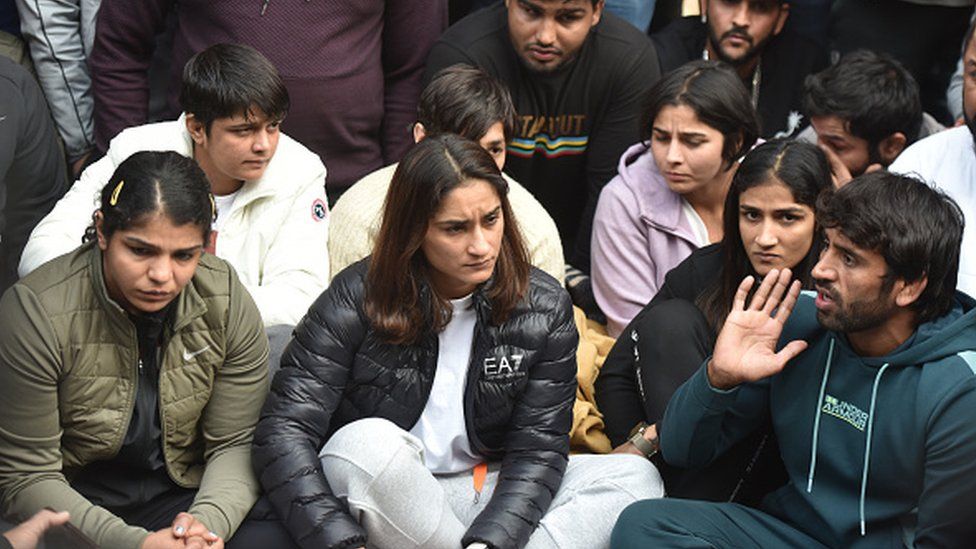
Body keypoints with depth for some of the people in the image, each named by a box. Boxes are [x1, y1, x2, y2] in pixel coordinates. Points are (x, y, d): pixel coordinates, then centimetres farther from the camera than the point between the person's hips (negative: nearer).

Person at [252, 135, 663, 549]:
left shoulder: (544, 308, -3)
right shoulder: (356, 300, -11)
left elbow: (537, 450, -7)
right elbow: (283, 432, -18)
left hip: (493, 498, 3)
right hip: (381, 501, -3)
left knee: (636, 476, -16)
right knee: (366, 443, -35)